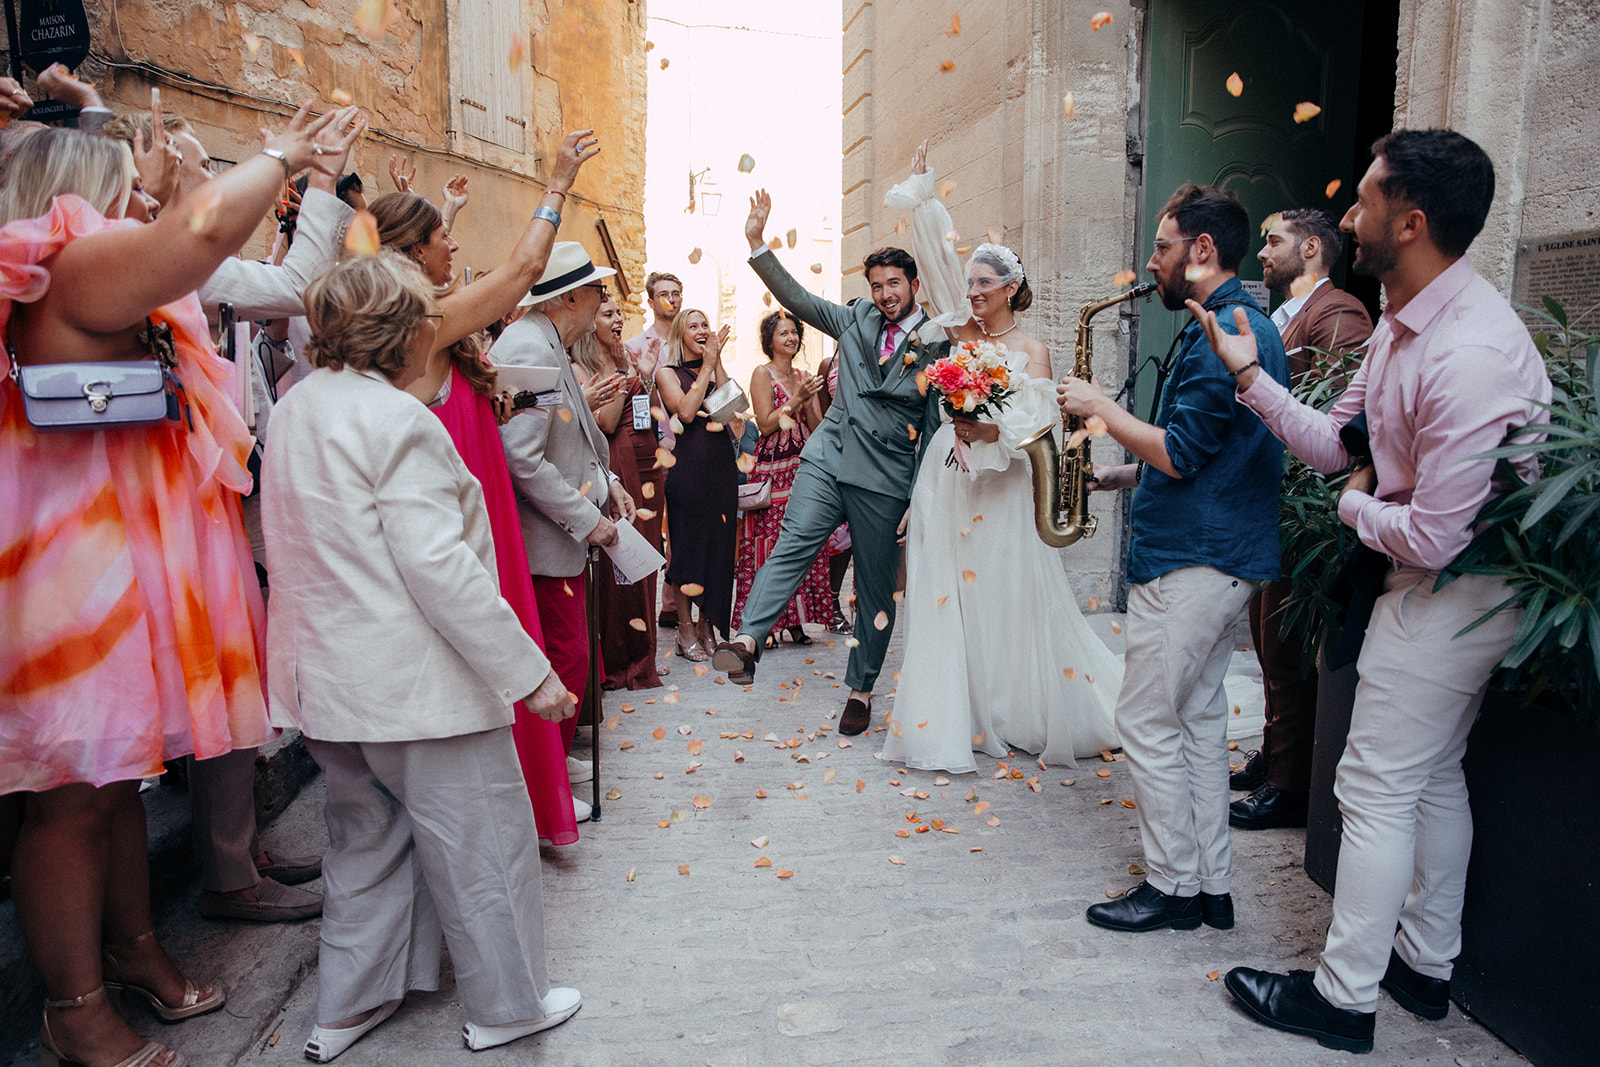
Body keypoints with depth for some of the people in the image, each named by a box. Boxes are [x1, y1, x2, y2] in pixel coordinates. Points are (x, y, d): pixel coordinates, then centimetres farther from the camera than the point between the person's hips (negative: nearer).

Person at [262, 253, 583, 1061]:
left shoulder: (297, 407, 10)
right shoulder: (396, 420, -19)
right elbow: (438, 566, -24)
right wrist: (529, 673, -20)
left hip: (329, 678, 9)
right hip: (416, 683, -9)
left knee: (367, 838, 23)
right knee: (479, 842, 7)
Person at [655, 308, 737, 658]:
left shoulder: (716, 371, 16)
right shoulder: (668, 373, 3)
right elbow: (686, 411, -14)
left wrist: (717, 361, -2)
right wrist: (706, 365, -8)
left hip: (722, 465, 5)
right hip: (687, 466, -5)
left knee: (718, 544, 7)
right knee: (686, 543, -1)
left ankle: (706, 623, 19)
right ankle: (686, 629, 8)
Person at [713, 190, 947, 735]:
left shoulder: (939, 345, 1)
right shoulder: (855, 321, 12)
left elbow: (937, 429, -1)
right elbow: (796, 298, 8)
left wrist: (920, 502, -5)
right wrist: (758, 244, -4)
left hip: (885, 483, -2)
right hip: (828, 460, 2)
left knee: (876, 589, 6)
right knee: (792, 544, -21)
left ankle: (861, 690, 18)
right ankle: (747, 641, -32)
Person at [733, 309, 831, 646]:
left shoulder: (805, 377, 16)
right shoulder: (762, 374, 0)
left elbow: (818, 428, 11)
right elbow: (765, 424, -8)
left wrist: (808, 402, -5)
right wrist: (795, 400, -14)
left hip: (803, 467, 5)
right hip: (772, 468, -5)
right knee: (771, 542, -6)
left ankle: (796, 621, 9)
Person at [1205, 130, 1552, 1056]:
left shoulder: (1471, 355, -29)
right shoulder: (1404, 323, 2)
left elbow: (1432, 535, -29)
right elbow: (1333, 442, 8)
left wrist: (1357, 506, -9)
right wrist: (1249, 373, 1)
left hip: (1451, 591, -10)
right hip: (1444, 588, 10)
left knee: (1378, 789, 0)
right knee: (1434, 775, 20)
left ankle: (1345, 997, 16)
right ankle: (1426, 964, 37)